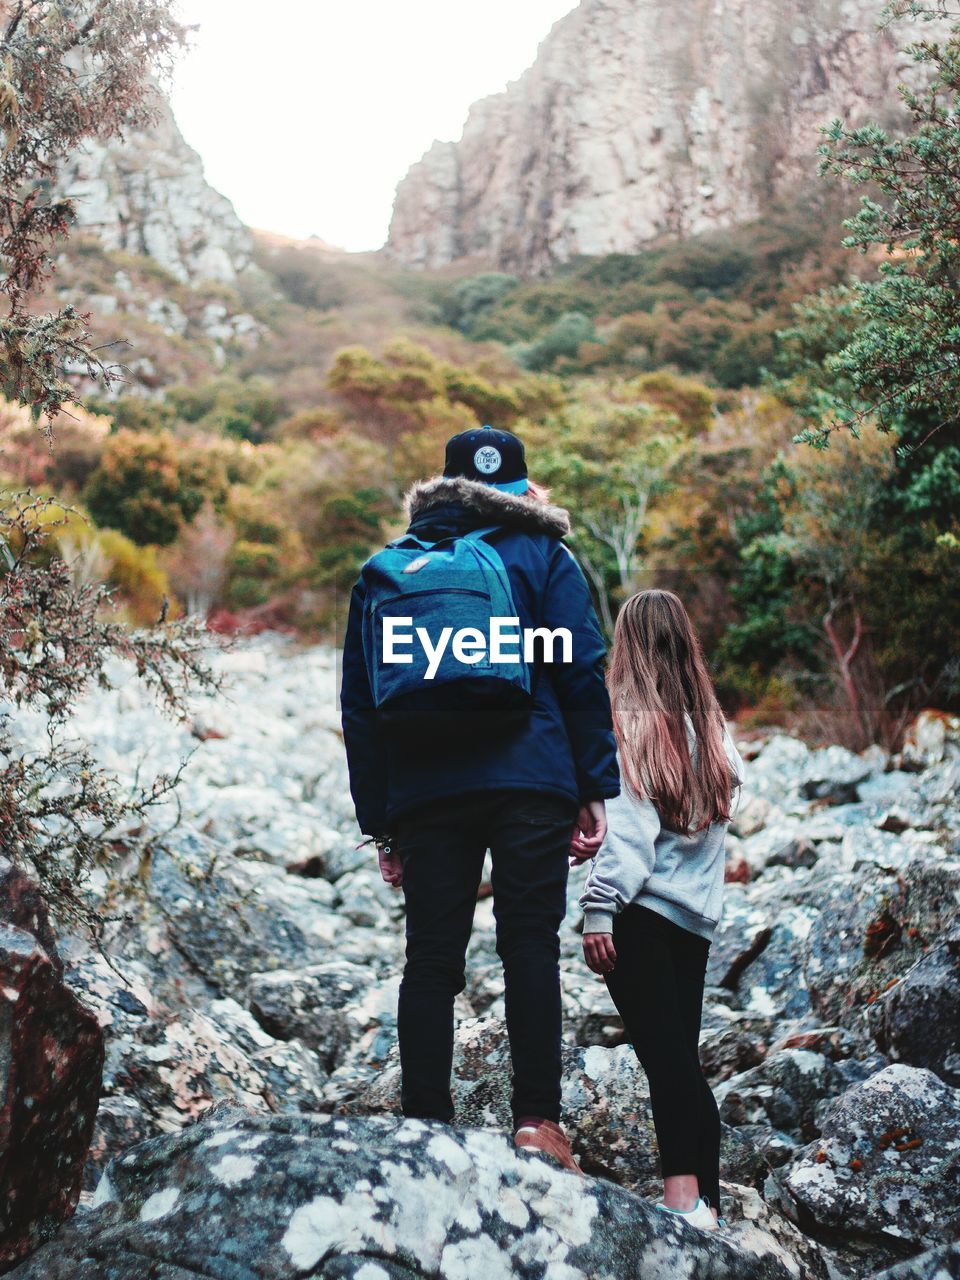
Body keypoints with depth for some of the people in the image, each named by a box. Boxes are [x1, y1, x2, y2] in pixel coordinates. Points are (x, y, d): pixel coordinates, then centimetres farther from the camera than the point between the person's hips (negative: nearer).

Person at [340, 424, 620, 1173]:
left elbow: (359, 703, 15)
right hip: (531, 782, -2)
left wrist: (379, 820, 16)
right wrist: (597, 790, 2)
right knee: (530, 947, 1)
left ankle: (425, 1129, 8)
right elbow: (584, 675, 1)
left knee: (432, 959, 6)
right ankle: (537, 1119, -1)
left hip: (425, 793, 2)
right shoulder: (542, 555, 10)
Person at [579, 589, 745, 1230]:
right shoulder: (712, 726, 9)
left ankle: (683, 1196, -18)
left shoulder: (631, 721, -7)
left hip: (642, 911, -6)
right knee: (684, 1057, 12)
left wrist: (599, 909, -15)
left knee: (664, 1055, -11)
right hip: (698, 914, 6)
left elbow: (628, 826, -14)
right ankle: (707, 1204, 14)